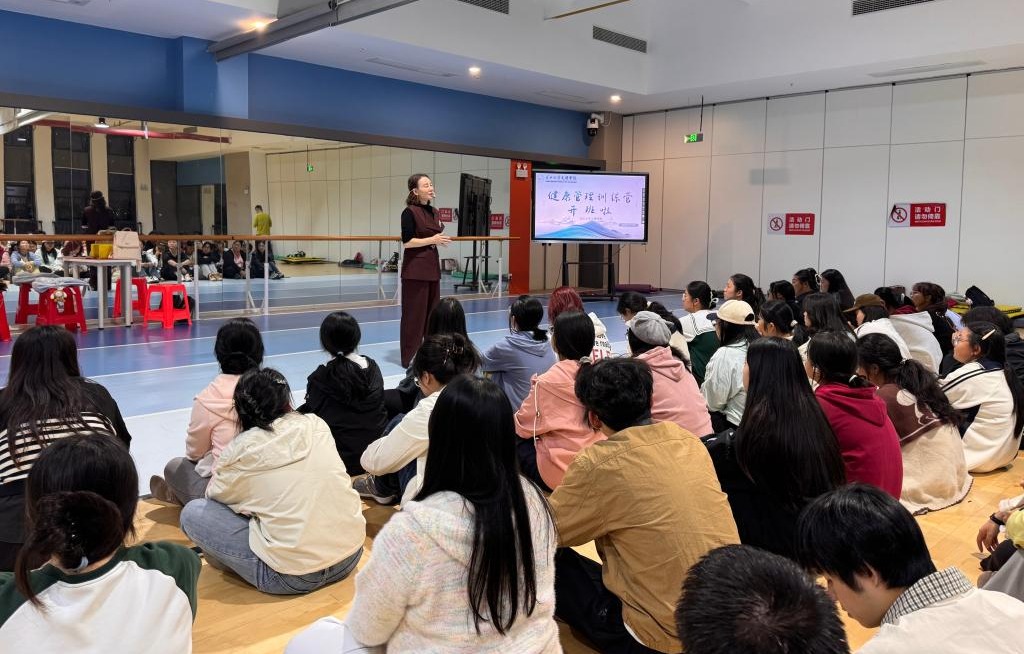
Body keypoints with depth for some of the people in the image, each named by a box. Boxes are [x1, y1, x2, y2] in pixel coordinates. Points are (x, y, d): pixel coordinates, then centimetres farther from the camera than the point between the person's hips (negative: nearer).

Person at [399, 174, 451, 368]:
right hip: (415, 268, -8)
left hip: (432, 266, 8)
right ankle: (410, 356, 6)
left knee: (432, 312, 12)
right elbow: (407, 242, -16)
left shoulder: (433, 211, 12)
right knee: (415, 313, -3)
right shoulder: (410, 212, -11)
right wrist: (432, 240, -17)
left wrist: (440, 240, 1)